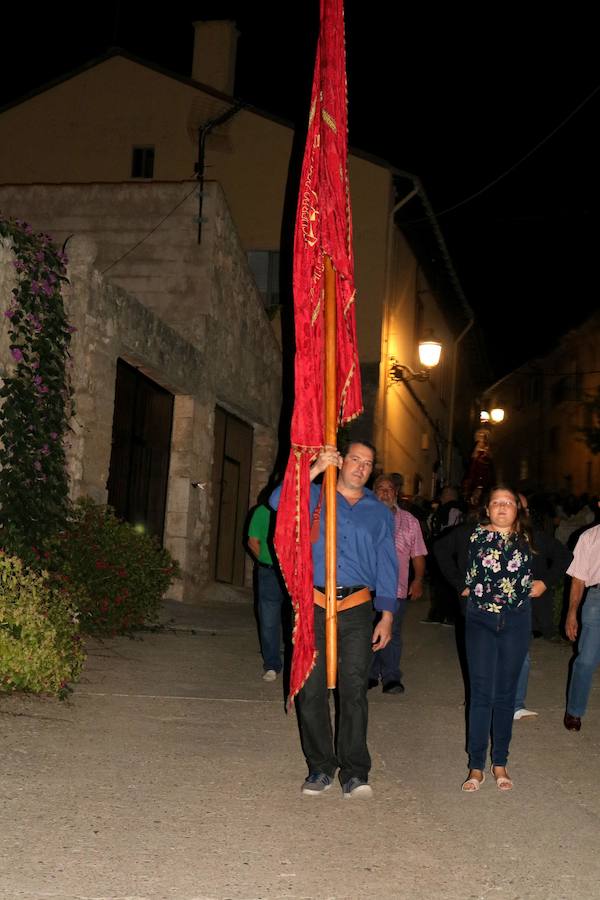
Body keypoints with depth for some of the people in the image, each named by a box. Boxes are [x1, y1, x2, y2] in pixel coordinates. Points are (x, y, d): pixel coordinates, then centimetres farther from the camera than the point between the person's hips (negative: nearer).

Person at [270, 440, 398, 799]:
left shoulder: (380, 512, 15)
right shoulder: (315, 497, 10)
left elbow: (387, 566, 12)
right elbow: (278, 501, -10)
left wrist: (387, 616, 4)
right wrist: (316, 469, -15)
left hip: (357, 608, 1)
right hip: (314, 604, 0)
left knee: (354, 689, -3)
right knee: (312, 689, 1)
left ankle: (354, 772, 3)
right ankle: (321, 768, 11)